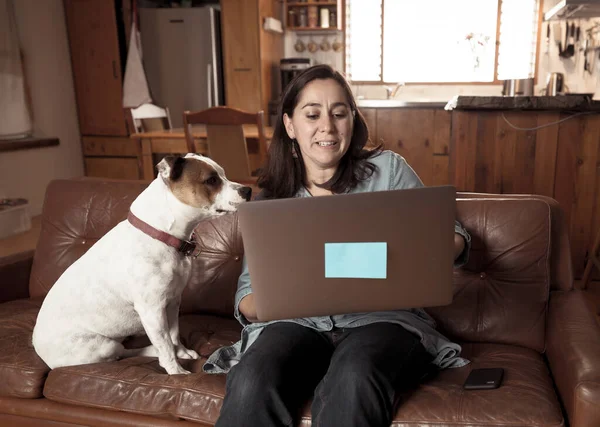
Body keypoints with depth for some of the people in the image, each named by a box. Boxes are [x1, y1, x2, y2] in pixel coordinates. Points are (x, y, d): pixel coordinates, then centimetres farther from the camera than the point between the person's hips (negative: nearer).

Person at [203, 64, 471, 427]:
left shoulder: (388, 169, 6)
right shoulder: (270, 199, 11)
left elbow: (454, 238, 6)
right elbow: (247, 302, 8)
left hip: (383, 316, -1)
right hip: (298, 323, 2)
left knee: (353, 378, -35)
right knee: (251, 384, -30)